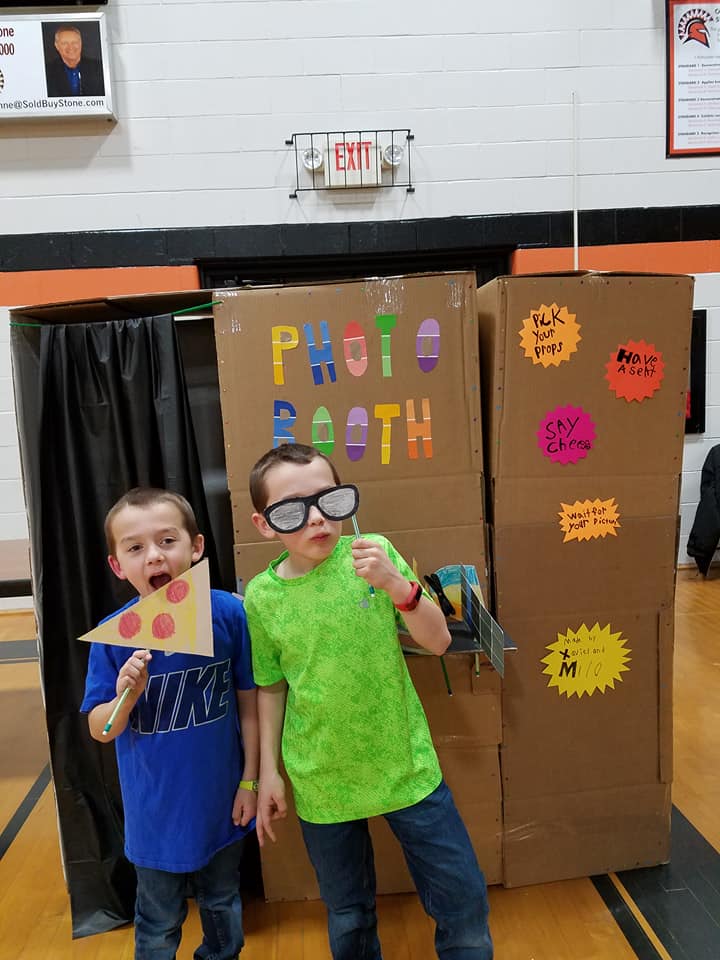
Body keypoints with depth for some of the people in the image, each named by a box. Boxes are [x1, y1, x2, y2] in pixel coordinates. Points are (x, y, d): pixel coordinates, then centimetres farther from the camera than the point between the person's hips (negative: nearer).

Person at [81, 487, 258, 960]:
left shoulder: (228, 613, -19)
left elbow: (248, 703, -7)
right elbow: (100, 730, -8)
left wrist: (250, 780, -2)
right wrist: (126, 696, -28)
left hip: (221, 801, 1)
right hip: (156, 811, -1)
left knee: (223, 907, 27)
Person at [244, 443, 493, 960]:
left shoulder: (374, 553, -12)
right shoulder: (262, 596, -10)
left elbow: (438, 641, -11)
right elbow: (272, 687, 3)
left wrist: (397, 584, -27)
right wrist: (269, 770, 5)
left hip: (406, 766, 0)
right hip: (322, 782, 1)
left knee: (464, 899, 11)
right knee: (349, 918, 20)